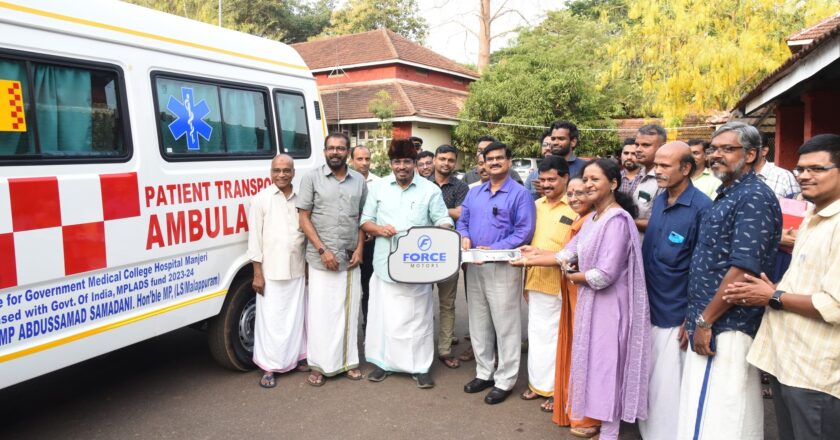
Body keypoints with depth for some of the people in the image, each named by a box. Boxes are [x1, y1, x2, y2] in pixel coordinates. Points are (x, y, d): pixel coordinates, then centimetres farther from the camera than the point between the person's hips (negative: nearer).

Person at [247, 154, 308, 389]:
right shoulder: (261, 199, -3)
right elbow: (255, 237, -5)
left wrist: (308, 266, 11)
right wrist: (257, 273, -9)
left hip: (296, 270, 4)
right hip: (271, 272, -4)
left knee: (296, 317, 12)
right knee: (271, 320, 1)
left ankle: (294, 358, 27)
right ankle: (268, 368, 11)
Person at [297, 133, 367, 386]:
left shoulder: (359, 181, 8)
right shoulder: (312, 178, 0)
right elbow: (304, 218, -3)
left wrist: (359, 249, 0)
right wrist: (323, 250, -11)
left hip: (351, 259, 3)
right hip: (321, 259, -3)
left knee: (349, 311, 8)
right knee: (320, 312, 1)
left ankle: (348, 361, 21)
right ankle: (319, 365, 13)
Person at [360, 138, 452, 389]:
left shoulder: (430, 190, 3)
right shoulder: (378, 188, 8)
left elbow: (443, 222, 1)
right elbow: (365, 221, 10)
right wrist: (380, 229, -12)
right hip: (385, 263, 2)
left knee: (418, 316, 5)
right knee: (383, 314, 7)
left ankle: (420, 367, 17)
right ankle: (383, 361, 24)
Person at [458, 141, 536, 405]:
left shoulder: (520, 194, -6)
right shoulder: (474, 193, 14)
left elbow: (525, 232, -14)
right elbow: (462, 221, 16)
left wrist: (494, 249, -21)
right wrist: (464, 237, -7)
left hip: (503, 267, -6)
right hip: (474, 266, 6)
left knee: (505, 326, 1)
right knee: (478, 324, 14)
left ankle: (505, 380, 13)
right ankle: (484, 372, 28)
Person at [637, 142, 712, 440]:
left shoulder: (701, 208, -16)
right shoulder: (658, 201, 5)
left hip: (675, 318, -7)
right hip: (648, 310, 7)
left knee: (667, 391, 7)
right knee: (648, 384, 19)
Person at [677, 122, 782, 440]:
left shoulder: (754, 198, -14)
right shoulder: (725, 196, 16)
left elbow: (743, 269, -22)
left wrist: (705, 320, -17)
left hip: (726, 327, -9)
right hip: (710, 324, 9)